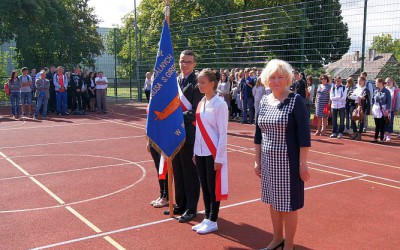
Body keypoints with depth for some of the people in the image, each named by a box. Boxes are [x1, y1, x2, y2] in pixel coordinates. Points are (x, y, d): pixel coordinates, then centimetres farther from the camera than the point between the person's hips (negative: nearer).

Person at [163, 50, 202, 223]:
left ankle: (191, 208, 17)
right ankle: (180, 204, 30)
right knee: (177, 172, 16)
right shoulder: (175, 80, 11)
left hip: (189, 135, -7)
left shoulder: (196, 83, -12)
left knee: (190, 173, 4)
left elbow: (196, 112, -17)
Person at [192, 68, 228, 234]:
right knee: (204, 187, 13)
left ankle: (213, 222, 14)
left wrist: (219, 158, -14)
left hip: (213, 153, -7)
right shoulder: (201, 103, 8)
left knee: (213, 187, 3)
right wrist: (195, 151, 12)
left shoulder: (219, 104, -12)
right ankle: (207, 218, 24)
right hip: (200, 152, 7)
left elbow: (223, 133, -13)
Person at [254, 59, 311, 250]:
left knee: (288, 204, 5)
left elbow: (304, 134, -13)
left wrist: (302, 163, -16)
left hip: (288, 161, -5)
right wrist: (257, 160, 11)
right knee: (273, 201, 16)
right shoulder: (264, 101, 5)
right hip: (268, 161, 6)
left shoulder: (295, 100, -11)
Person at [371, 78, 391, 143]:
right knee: (377, 125, 11)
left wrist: (387, 110, -14)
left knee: (382, 125, 0)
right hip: (376, 110, 5)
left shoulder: (386, 91, -7)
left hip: (383, 111, -5)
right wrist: (372, 108, 8)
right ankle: (375, 138, 17)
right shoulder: (375, 91, 9)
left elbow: (389, 101, -9)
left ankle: (381, 139, 6)